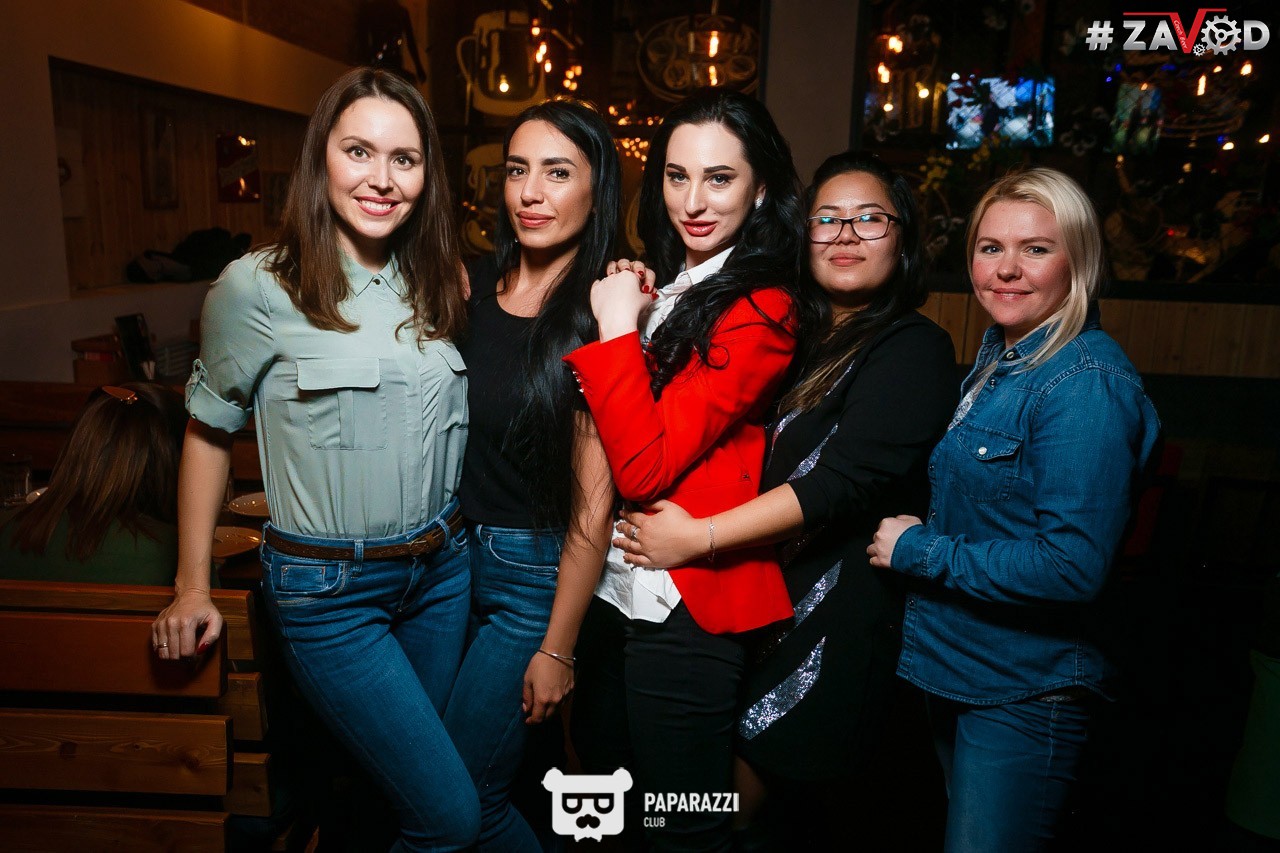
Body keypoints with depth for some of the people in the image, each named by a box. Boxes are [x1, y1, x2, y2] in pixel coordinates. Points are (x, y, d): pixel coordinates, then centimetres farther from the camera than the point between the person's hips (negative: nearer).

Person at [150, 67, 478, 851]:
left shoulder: (439, 284, 3)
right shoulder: (257, 288, -11)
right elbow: (210, 430, 0)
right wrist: (192, 585, 4)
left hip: (443, 568, 5)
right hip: (330, 586, -5)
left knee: (394, 782, 21)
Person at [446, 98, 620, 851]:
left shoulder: (598, 317, -15)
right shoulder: (470, 286, 0)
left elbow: (593, 504, -14)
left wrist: (558, 649, -11)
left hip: (534, 573, -5)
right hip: (452, 554, 6)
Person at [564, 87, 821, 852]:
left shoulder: (760, 310, -17)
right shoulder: (663, 287, 8)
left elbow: (644, 467, -24)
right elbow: (603, 435, 7)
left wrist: (618, 328, -20)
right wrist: (621, 311, -3)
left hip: (686, 607, -8)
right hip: (618, 589, 8)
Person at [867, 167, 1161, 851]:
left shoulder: (1086, 381, -22)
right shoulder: (998, 357, 5)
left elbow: (1074, 565, -27)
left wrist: (917, 552, -20)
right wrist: (914, 532, 2)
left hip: (1026, 695, -8)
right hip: (956, 666, 9)